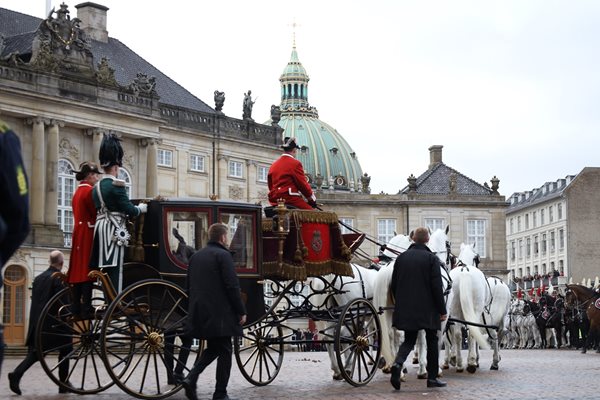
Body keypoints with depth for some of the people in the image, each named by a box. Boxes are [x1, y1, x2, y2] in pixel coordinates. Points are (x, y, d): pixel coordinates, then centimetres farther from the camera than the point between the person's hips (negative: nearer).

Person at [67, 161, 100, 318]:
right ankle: (87, 308, -11)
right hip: (88, 233, -9)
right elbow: (96, 214, -14)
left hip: (78, 233, 9)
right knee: (87, 269, -10)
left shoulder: (77, 191, 17)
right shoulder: (90, 191, -11)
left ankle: (76, 308, 9)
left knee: (78, 269, 8)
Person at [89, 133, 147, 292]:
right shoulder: (116, 185, -11)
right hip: (115, 231, -8)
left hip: (100, 228, 8)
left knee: (105, 268, 9)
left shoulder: (97, 187, 14)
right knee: (115, 269, -8)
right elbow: (129, 210, -12)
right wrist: (141, 208, 9)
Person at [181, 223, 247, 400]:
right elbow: (232, 286, -15)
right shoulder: (223, 255, -10)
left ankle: (191, 378, 0)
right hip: (220, 313, -7)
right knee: (224, 352, 3)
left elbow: (189, 286, 19)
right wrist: (241, 311, -8)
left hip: (200, 313, 7)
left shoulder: (196, 256, 14)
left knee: (212, 349, 19)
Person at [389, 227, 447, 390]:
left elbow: (394, 284, 9)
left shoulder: (401, 257, 5)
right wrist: (442, 310, -6)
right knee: (432, 341, 11)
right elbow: (437, 286, -11)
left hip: (406, 308, 3)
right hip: (428, 309, -3)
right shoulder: (432, 258, -7)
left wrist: (400, 304, 19)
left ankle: (397, 363, -17)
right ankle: (432, 377, 13)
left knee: (409, 340, 11)